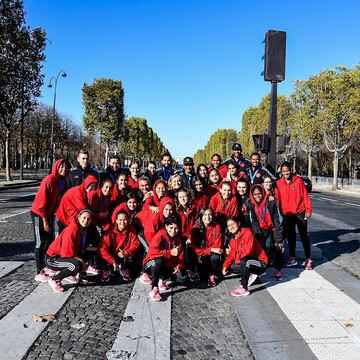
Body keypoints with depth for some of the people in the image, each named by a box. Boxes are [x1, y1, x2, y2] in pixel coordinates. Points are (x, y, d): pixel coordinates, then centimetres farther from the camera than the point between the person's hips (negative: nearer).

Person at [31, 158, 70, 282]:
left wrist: (49, 218, 4)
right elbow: (41, 201, -22)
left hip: (49, 213, 7)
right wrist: (45, 220, -19)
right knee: (40, 242, -4)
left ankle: (46, 267, 24)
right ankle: (39, 273, 3)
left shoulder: (63, 181, 1)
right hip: (39, 214, -7)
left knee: (50, 241, 12)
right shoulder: (49, 180, -22)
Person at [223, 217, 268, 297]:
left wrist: (235, 254, -15)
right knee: (229, 267, -6)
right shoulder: (233, 239, 5)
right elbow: (231, 254, 3)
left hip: (260, 263, -8)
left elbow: (247, 252, -28)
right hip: (248, 263, 8)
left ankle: (244, 288, -24)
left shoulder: (248, 233, -19)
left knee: (244, 261, -36)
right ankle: (250, 275, 5)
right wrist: (225, 266, -12)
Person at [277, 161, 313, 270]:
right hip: (287, 215, 3)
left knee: (304, 235, 3)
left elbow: (305, 195, -6)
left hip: (300, 213, -3)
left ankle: (308, 259, 10)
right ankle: (292, 258, 25)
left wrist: (308, 210, -8)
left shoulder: (298, 180, -8)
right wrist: (280, 212, 0)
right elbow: (278, 199, 2)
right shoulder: (278, 183, -3)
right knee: (290, 236, 13)